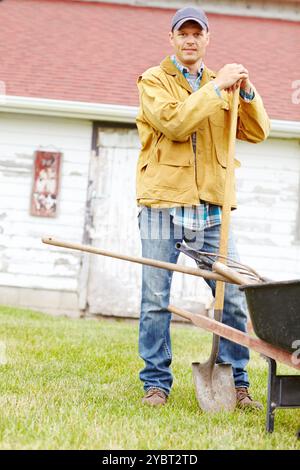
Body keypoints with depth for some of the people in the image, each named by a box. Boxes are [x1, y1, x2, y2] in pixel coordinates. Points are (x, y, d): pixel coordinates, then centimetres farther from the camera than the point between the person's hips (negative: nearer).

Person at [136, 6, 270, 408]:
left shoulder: (223, 85, 17)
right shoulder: (154, 80, 4)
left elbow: (257, 133, 8)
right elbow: (174, 123, -15)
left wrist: (246, 91, -6)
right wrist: (216, 88, -14)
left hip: (212, 209, 3)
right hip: (163, 203, -3)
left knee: (234, 299, 1)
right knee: (156, 301, -1)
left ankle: (236, 383, 11)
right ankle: (156, 383, 9)